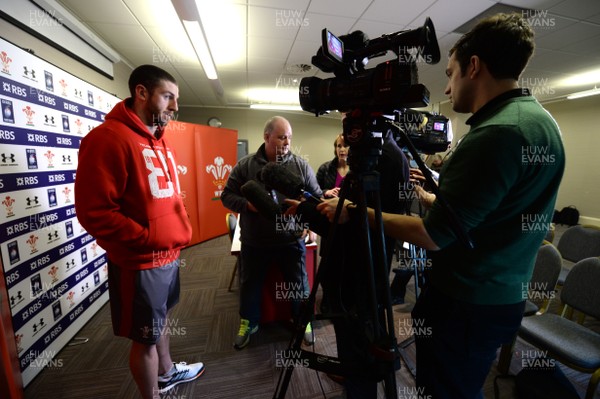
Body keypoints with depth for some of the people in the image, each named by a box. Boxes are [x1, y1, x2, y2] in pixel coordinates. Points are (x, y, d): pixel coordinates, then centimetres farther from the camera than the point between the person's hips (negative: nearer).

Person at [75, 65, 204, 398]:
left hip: (170, 255, 9)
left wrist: (181, 231, 8)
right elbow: (94, 212, -22)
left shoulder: (161, 141, 11)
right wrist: (150, 239, -21)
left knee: (161, 319, 27)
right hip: (140, 263, -8)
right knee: (146, 337, 12)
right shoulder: (108, 138, -17)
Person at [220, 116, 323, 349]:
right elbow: (227, 196, 0)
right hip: (254, 242, 1)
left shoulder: (301, 165, -2)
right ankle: (249, 323, 43)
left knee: (299, 284, 14)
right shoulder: (245, 165, -4)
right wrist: (247, 204, -18)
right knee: (250, 284, 18)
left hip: (291, 241, 0)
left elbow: (316, 197, 3)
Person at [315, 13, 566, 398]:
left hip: (465, 304, -9)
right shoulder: (540, 121, 7)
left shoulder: (497, 133, -25)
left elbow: (434, 235, -24)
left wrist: (354, 212, -16)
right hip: (499, 297, 9)